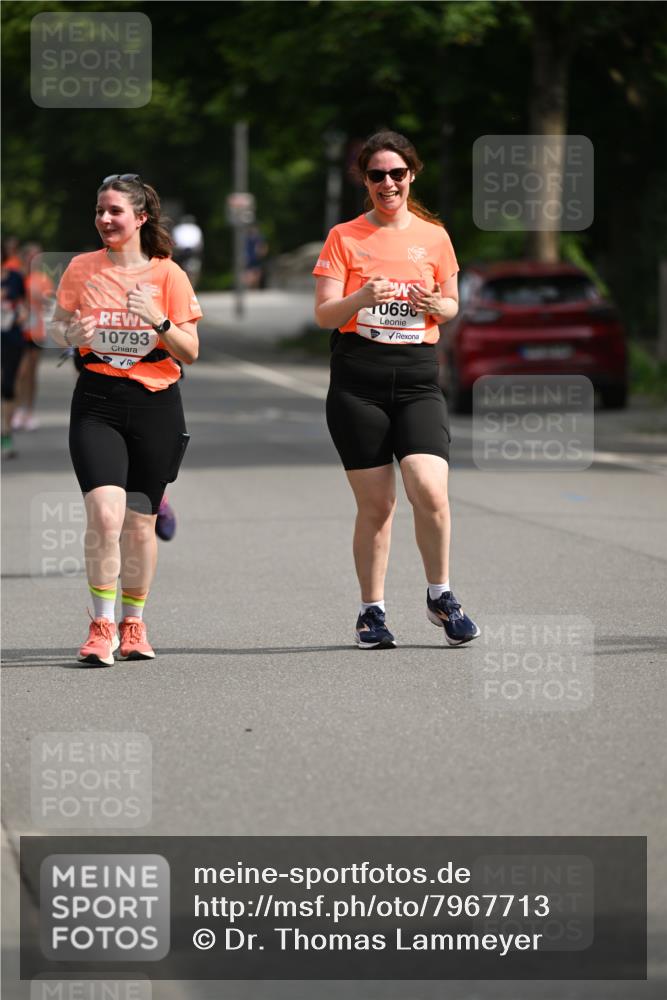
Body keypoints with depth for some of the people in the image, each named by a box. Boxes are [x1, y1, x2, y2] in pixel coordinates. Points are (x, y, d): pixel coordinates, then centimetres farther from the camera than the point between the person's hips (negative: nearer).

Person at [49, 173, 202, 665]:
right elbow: (57, 325, 15)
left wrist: (160, 322, -17)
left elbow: (190, 352, 1)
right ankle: (102, 625, -7)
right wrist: (71, 334, -8)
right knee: (104, 513, -17)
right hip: (97, 403, 0)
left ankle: (134, 623, 24)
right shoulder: (82, 269, 4)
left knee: (140, 522, 6)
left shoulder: (168, 274, 0)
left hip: (155, 404, 0)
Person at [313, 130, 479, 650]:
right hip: (358, 378, -1)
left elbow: (452, 303, 19)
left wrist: (438, 306, -5)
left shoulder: (433, 236, 10)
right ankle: (372, 610, 14)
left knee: (430, 490, -16)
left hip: (418, 376, 1)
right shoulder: (344, 237, 4)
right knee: (375, 504, -1)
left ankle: (441, 596, 5)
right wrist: (362, 298, -20)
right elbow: (324, 314, 0)